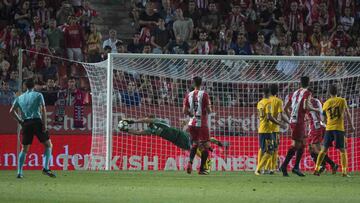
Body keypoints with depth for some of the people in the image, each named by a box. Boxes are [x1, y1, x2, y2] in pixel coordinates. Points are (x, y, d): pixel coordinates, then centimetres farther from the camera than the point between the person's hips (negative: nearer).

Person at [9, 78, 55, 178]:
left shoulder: (20, 98, 15)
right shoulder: (38, 95, 5)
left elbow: (12, 111, 13)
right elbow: (43, 109, -5)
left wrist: (20, 121, 14)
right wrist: (45, 124, -6)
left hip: (26, 124, 4)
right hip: (37, 122, -4)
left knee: (24, 149, 12)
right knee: (48, 145, 5)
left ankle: (19, 172, 4)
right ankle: (46, 168, -10)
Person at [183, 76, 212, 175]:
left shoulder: (189, 95, 4)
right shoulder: (204, 94, -9)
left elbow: (184, 111, 2)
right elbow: (209, 110, -12)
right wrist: (209, 110, 10)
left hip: (192, 123, 5)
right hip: (202, 124, -5)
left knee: (195, 144, 19)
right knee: (206, 146, 6)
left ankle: (190, 162, -6)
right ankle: (202, 169, 3)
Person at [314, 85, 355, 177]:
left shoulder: (326, 103, 7)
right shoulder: (342, 101, -1)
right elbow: (347, 114, 4)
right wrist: (351, 126, 12)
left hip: (329, 129, 3)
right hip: (339, 128, -3)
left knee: (324, 149, 10)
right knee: (342, 150, 2)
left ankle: (316, 169, 6)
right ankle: (344, 171, -8)